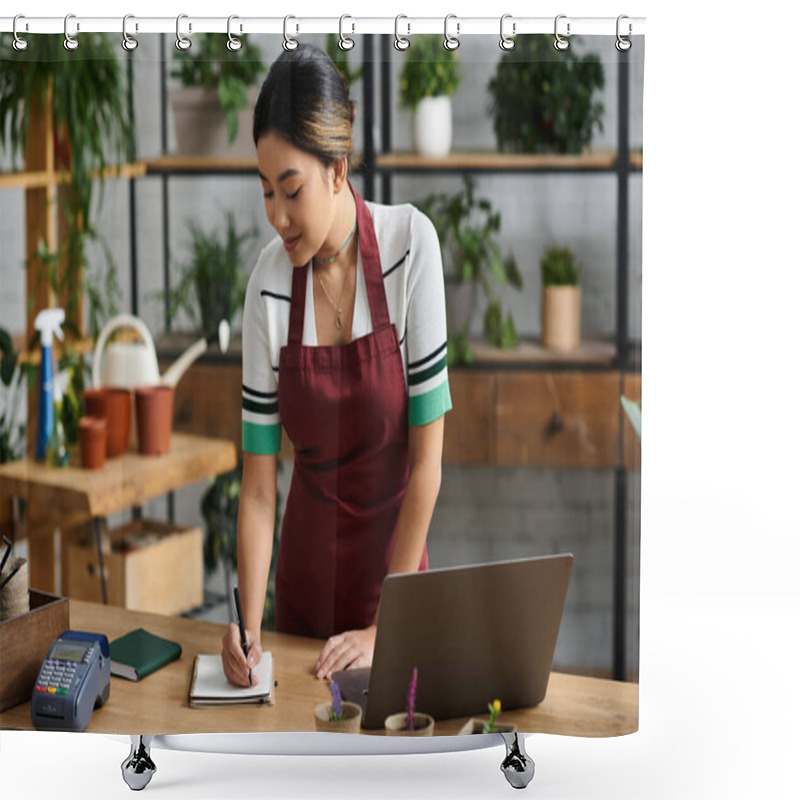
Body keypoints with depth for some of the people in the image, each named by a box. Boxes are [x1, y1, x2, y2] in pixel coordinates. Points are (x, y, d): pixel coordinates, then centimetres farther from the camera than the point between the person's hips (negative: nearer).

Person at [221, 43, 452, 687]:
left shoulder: (410, 243, -18)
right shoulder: (268, 285, -13)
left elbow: (426, 460, -16)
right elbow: (258, 486, -9)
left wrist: (385, 629, -15)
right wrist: (249, 627, -23)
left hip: (395, 547, -2)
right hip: (308, 559, 2)